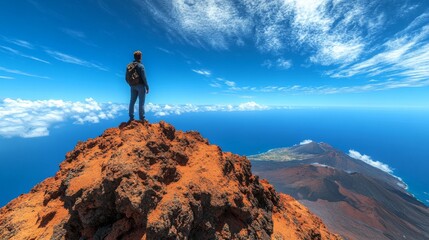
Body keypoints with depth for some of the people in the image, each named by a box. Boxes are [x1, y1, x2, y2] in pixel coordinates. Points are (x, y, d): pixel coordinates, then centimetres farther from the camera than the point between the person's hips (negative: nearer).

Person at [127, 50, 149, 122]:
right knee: (141, 103, -2)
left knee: (132, 101, 11)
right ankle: (142, 118, 2)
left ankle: (131, 118, 18)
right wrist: (147, 87, -7)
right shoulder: (141, 66, -12)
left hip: (133, 86, 6)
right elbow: (144, 77, -15)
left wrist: (130, 84, 20)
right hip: (140, 86, -6)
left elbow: (127, 77, 9)